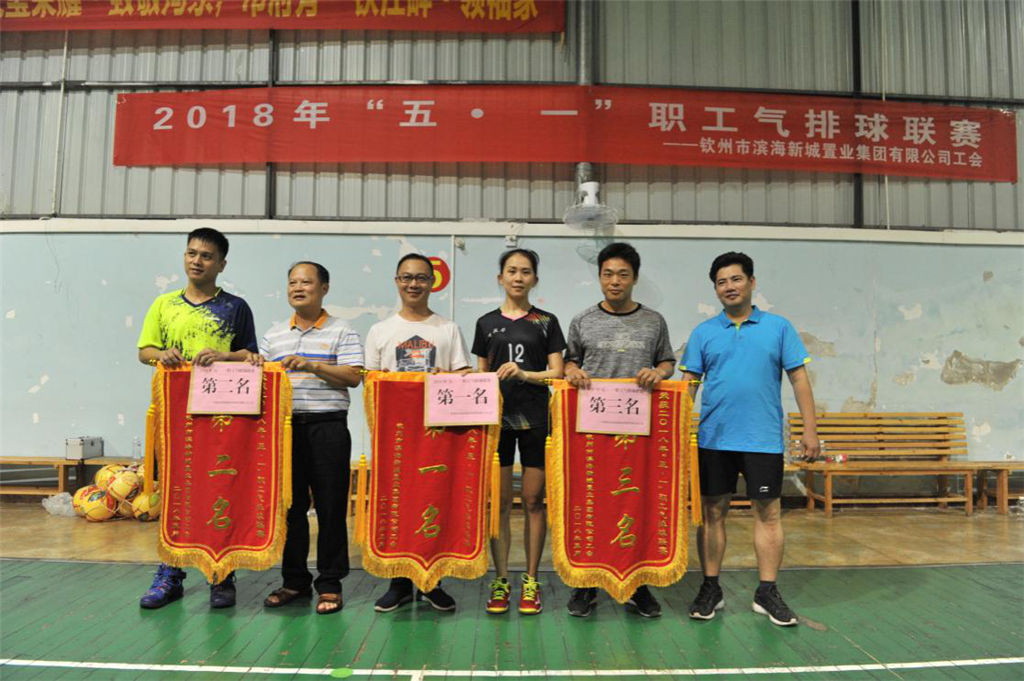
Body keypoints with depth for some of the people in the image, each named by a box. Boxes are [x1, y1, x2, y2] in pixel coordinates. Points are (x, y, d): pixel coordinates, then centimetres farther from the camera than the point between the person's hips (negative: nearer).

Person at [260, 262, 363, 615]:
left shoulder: (342, 333, 3)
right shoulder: (273, 335, 16)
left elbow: (353, 376, -7)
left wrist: (313, 365, -17)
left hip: (328, 426, -4)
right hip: (285, 425, 4)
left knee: (330, 506, 0)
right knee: (289, 505, 9)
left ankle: (330, 583, 11)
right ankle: (294, 580, 22)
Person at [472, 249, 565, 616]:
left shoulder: (547, 322, 6)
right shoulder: (486, 323, 10)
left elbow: (556, 372, 0)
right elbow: (480, 375, 13)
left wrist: (524, 374, -17)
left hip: (535, 419, -1)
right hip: (497, 418, 1)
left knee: (533, 500, 3)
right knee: (499, 501, 3)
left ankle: (531, 581, 14)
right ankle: (500, 580, 14)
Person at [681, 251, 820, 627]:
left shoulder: (779, 327, 4)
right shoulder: (703, 333, 6)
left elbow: (799, 379, 3)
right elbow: (688, 384, 6)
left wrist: (809, 430, -2)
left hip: (764, 439, -1)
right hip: (713, 438, 1)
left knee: (768, 513, 4)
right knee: (712, 512, 7)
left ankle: (767, 593, 16)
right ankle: (710, 589, 19)